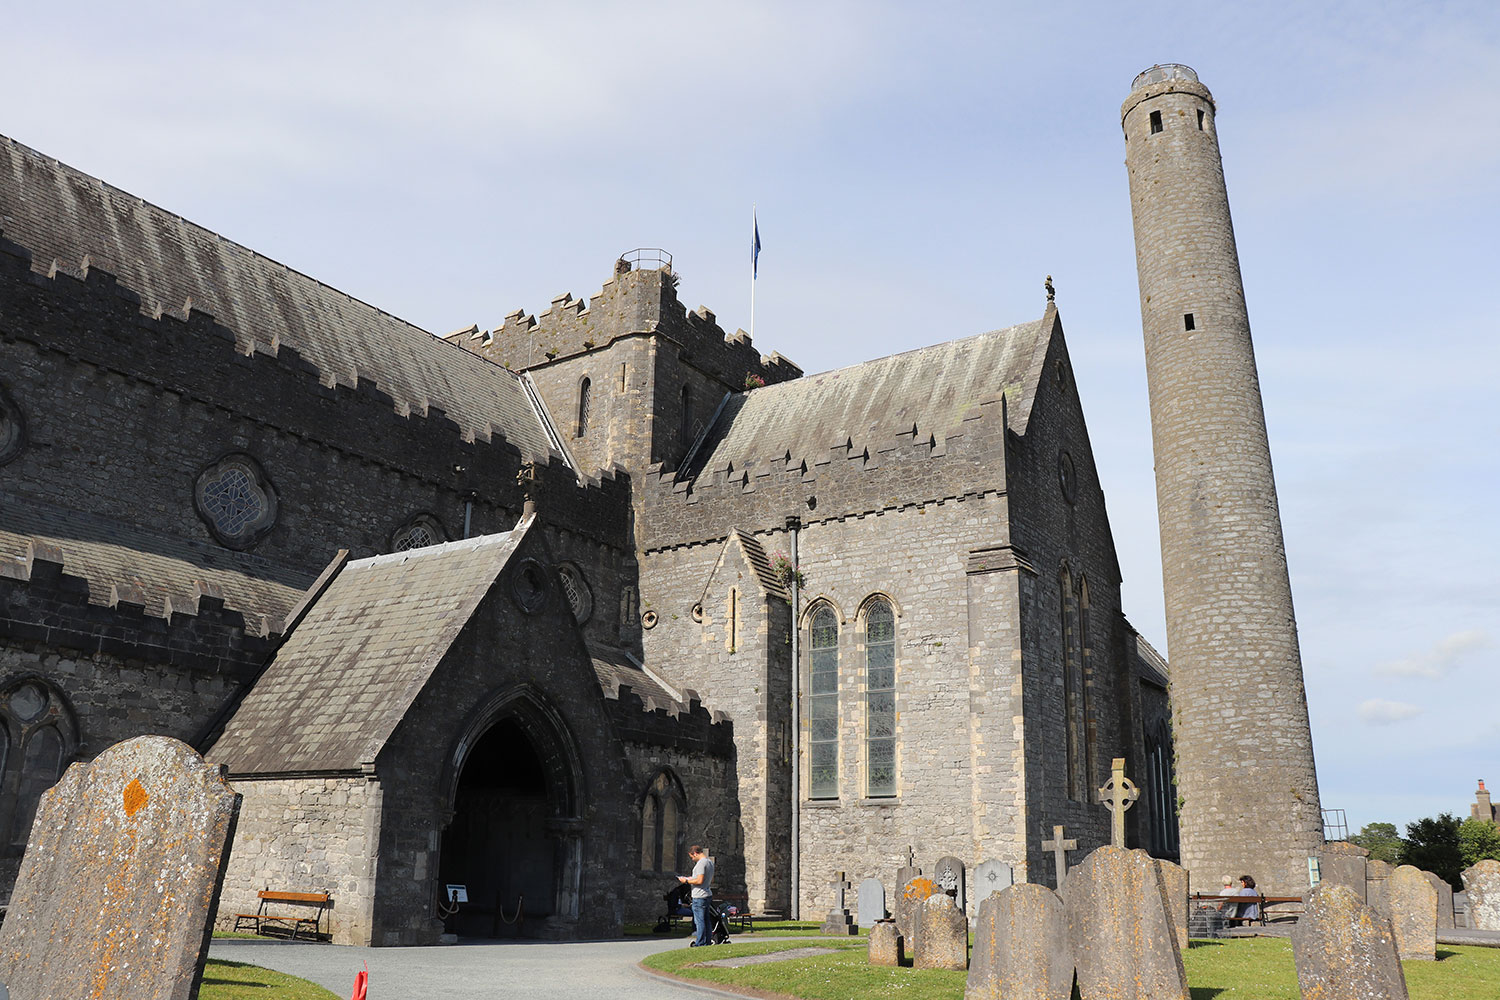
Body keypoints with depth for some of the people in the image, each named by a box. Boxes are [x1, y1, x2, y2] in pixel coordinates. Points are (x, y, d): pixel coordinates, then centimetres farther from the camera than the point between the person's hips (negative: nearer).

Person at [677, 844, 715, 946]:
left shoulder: (701, 863, -17)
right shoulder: (710, 861, 14)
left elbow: (700, 880, -24)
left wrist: (687, 881, -11)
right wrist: (692, 878, 21)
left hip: (699, 896, -10)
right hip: (707, 894, 10)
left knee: (699, 921, -5)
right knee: (705, 920, 15)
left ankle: (700, 943, -2)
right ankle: (707, 942, 19)